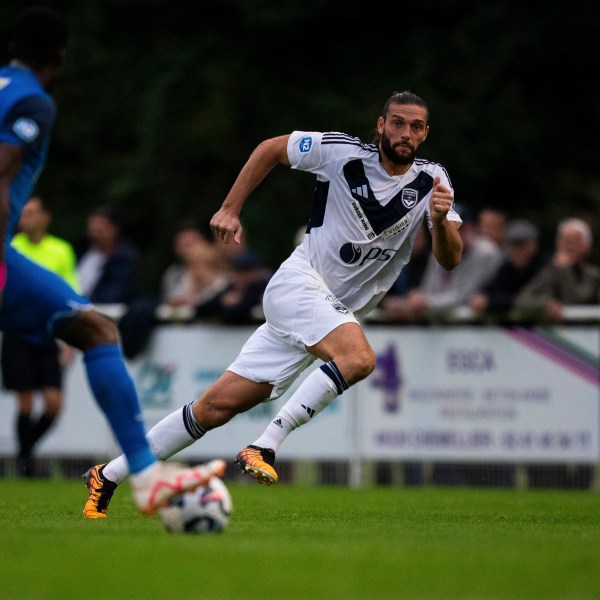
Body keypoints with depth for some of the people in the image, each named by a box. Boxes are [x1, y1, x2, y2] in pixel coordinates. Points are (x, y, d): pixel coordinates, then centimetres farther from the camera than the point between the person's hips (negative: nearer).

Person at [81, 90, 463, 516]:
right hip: (298, 285, -4)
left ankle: (109, 477, 8)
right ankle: (264, 448, -25)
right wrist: (230, 209, 2)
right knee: (359, 358, -33)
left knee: (217, 407, 0)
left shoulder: (431, 180, -1)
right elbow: (272, 148, 6)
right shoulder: (344, 152, -9)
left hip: (339, 312, 4)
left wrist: (441, 219, -28)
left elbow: (450, 259, -8)